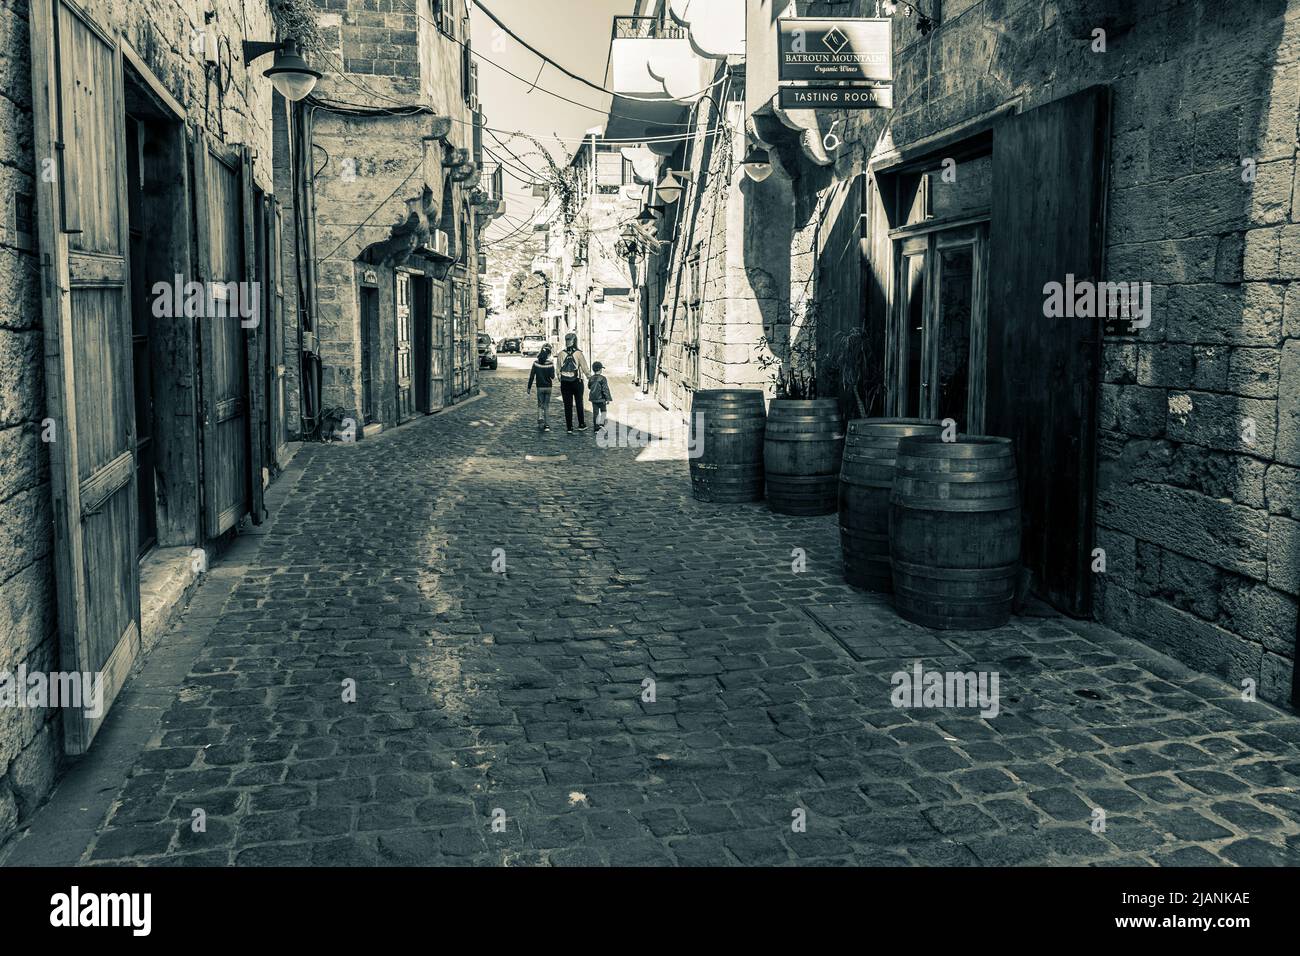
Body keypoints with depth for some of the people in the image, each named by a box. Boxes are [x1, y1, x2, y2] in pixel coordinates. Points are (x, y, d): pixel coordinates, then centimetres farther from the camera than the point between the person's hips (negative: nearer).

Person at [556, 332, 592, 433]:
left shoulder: (561, 354, -1)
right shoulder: (578, 353, -9)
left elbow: (558, 370, 4)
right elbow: (585, 368, -7)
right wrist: (589, 377, 8)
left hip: (564, 383, 2)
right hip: (577, 382, -2)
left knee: (567, 405, 5)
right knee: (579, 404, 12)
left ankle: (569, 428, 5)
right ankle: (581, 425, 18)